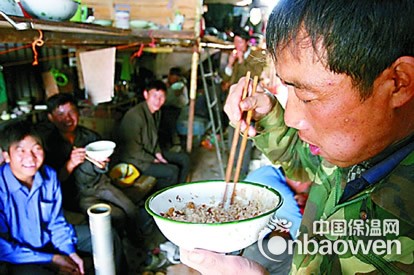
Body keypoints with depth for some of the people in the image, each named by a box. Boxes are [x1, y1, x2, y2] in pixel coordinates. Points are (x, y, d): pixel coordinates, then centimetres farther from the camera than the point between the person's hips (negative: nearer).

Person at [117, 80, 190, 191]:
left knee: (184, 159, 6)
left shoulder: (157, 112, 1)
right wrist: (153, 160, -16)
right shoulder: (135, 115, -27)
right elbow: (133, 150, -24)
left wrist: (158, 153, 0)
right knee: (172, 171, -20)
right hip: (134, 159, -9)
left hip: (151, 152, 9)